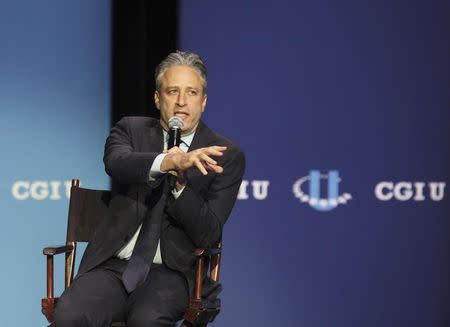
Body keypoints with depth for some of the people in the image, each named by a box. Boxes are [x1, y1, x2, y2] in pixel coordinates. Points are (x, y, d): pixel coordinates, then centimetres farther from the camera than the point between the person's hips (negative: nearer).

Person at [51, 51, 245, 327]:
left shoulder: (227, 156, 4)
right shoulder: (131, 130, 9)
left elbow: (208, 234, -4)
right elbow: (116, 162, -16)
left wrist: (180, 182, -19)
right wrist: (168, 161, -36)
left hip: (173, 273, -1)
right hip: (113, 265, 2)